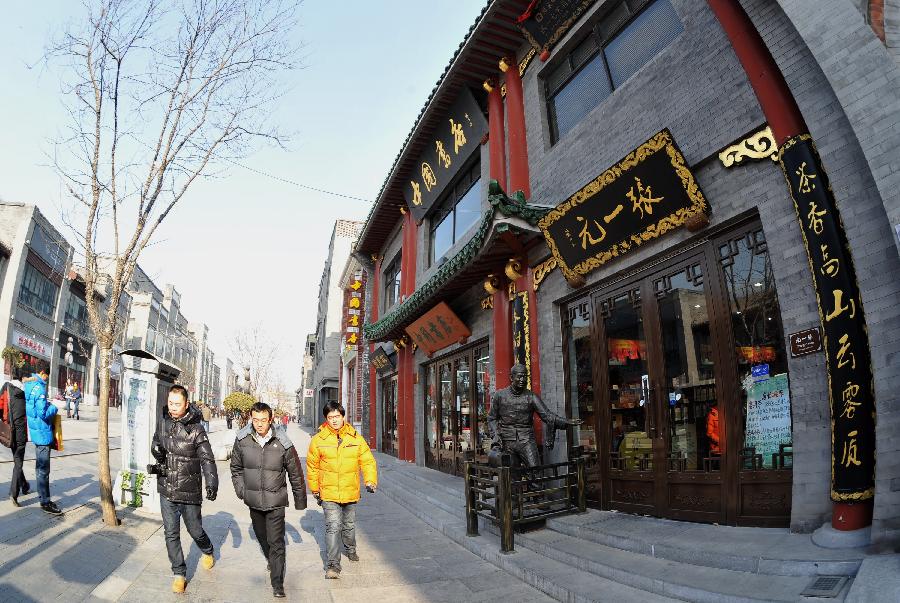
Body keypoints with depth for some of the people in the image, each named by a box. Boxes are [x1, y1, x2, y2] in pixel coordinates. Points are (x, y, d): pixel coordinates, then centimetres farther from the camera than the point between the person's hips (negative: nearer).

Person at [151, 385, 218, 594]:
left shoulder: (196, 429, -15)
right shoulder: (163, 421, -2)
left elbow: (207, 459, -20)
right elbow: (156, 442, 17)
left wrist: (212, 483, -35)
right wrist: (157, 450, -9)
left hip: (189, 492, -4)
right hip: (166, 491, 4)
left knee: (195, 531, 12)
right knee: (171, 534, 8)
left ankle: (207, 551, 43)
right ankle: (179, 574, 24)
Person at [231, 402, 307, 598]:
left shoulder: (283, 443, -14)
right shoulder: (242, 439, -7)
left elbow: (296, 474, -3)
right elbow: (236, 467, 12)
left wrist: (300, 501, 4)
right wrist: (240, 489, 1)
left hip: (276, 501, -4)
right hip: (253, 501, 4)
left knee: (276, 542, -5)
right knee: (262, 536, 22)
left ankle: (277, 584, 5)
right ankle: (272, 562, 48)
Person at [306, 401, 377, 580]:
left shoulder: (355, 438, -4)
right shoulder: (318, 440, -8)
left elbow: (368, 461, 1)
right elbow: (312, 467, 3)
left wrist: (370, 481, -11)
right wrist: (315, 490, 6)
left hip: (350, 492, 3)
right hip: (328, 493, -2)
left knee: (349, 525, 21)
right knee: (333, 527, -11)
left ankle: (350, 550, 46)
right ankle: (333, 565, -1)